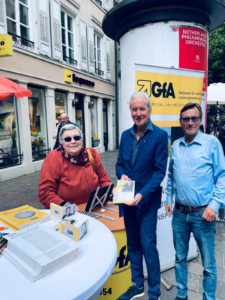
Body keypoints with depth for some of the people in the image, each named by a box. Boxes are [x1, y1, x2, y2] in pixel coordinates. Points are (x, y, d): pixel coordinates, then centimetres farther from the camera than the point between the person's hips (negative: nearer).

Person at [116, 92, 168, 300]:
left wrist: (142, 195, -23)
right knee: (133, 244, 18)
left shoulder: (159, 135, -11)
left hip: (147, 200, -5)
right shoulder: (126, 135, 5)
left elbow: (160, 170, -15)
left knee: (148, 245, 3)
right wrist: (122, 175, -11)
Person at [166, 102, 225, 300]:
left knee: (208, 263, 10)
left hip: (203, 213, -4)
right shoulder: (176, 145, 6)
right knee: (180, 257, 19)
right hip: (179, 213, 4)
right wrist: (169, 199, 9)